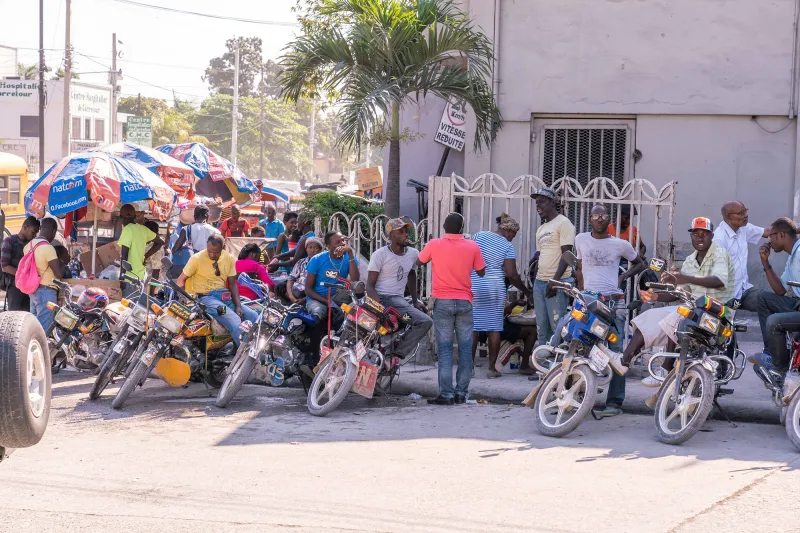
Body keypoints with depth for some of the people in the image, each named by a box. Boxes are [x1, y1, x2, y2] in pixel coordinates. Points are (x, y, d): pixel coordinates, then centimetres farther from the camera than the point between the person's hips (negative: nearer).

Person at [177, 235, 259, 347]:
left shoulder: (229, 259, 6)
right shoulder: (197, 258, -6)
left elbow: (232, 284, 8)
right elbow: (181, 279, 2)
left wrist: (238, 306, -5)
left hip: (225, 296, 5)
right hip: (206, 297, -5)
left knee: (254, 317, -14)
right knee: (234, 321, -30)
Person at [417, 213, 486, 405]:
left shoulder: (434, 245, -4)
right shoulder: (472, 247, -2)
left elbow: (419, 262, 13)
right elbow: (481, 272, 8)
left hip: (443, 302, -1)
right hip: (465, 302, 1)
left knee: (445, 349, 0)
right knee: (465, 348, 8)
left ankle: (446, 394, -5)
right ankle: (461, 393, 8)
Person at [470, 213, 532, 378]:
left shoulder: (479, 236, 4)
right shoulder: (508, 246, -3)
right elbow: (511, 275, -7)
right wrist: (526, 291, 4)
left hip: (474, 287, 2)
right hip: (495, 289, -2)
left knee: (473, 327, 5)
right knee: (494, 328, 3)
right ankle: (491, 368, 4)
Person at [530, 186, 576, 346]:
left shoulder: (563, 223, -6)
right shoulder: (541, 229, 20)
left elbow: (567, 254, -13)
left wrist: (555, 280, -20)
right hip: (539, 283, 8)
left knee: (558, 328, -11)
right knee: (542, 329, 10)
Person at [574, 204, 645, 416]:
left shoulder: (620, 245, 7)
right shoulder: (581, 240, 11)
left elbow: (640, 264, 20)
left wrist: (623, 277, 4)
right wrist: (581, 293, 13)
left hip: (614, 302, -1)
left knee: (616, 351, -7)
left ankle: (615, 401, -5)